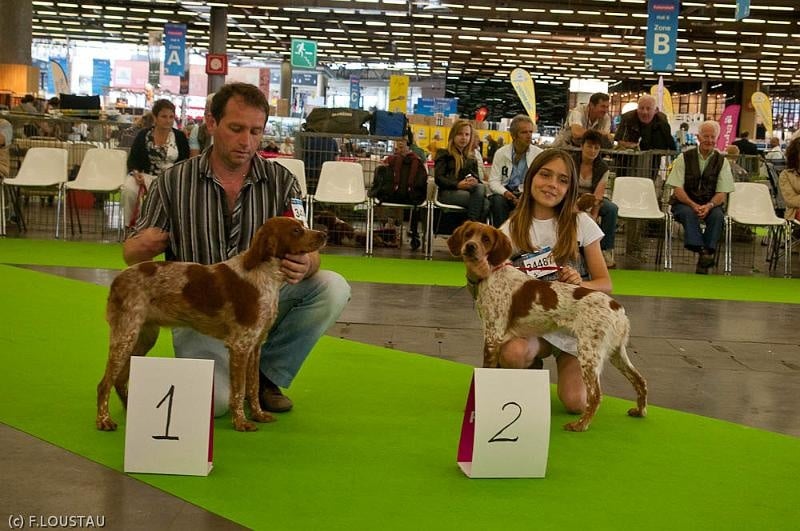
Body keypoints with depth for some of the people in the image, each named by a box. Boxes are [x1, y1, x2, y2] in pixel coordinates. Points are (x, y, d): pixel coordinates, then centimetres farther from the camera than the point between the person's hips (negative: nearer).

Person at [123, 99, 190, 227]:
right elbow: (132, 159, 8)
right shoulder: (143, 135, 8)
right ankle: (131, 225, -11)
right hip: (145, 175, 1)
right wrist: (136, 173, -14)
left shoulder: (180, 137, 8)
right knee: (128, 189, -31)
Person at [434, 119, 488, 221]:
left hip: (468, 191, 5)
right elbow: (438, 178, -1)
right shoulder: (444, 154, 12)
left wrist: (474, 181, -7)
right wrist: (458, 184, -17)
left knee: (481, 187, -34)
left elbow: (477, 177, 19)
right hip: (448, 192, -4)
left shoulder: (471, 157, 28)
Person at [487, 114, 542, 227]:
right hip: (503, 193, 1)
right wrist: (505, 192, -22)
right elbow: (493, 181, 0)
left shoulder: (539, 154, 1)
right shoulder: (501, 153, 4)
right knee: (498, 201, -32)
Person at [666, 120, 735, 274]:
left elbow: (722, 193, -2)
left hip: (710, 205, 1)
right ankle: (701, 251, -44)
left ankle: (708, 251, -32)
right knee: (689, 213, -35)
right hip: (684, 203, -1)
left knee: (718, 215, -31)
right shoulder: (684, 158, 0)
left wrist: (708, 206, -23)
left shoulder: (722, 161, 4)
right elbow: (677, 189, -6)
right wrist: (694, 205, -23)